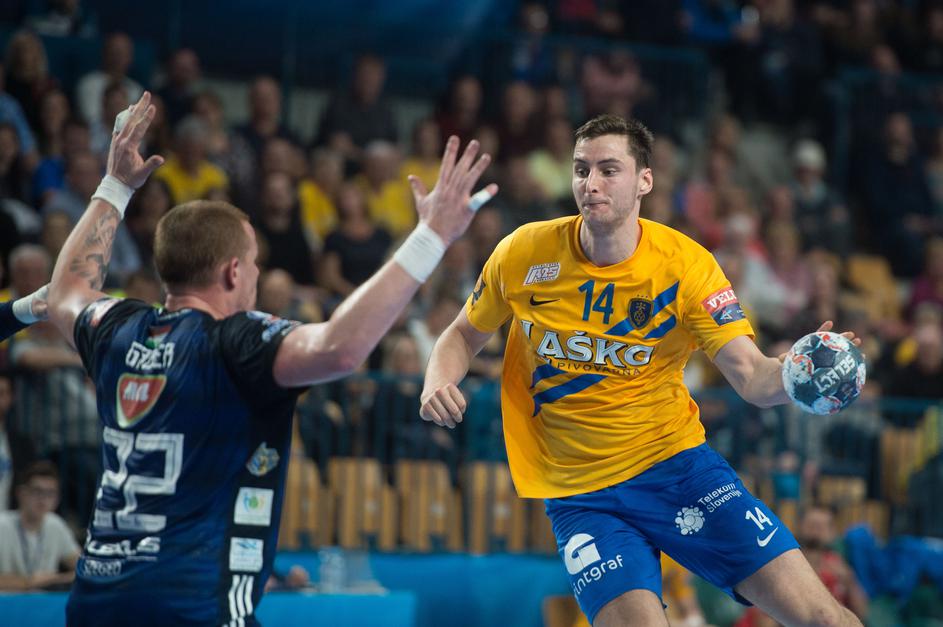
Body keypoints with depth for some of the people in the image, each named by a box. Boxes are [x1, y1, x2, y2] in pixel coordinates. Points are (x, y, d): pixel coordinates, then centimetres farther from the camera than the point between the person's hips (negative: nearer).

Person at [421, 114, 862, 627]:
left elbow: (752, 377, -14)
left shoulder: (685, 264, -8)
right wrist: (437, 384, -10)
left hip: (676, 461, 0)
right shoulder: (524, 254, -5)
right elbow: (464, 335, 11)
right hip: (580, 495, 0)